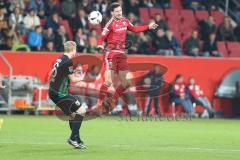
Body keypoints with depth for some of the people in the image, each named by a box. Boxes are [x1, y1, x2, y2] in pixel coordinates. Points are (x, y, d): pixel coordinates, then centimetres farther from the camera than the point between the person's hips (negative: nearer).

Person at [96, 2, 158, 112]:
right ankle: (99, 103, -2)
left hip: (121, 55, 7)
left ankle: (112, 100, 19)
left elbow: (134, 29, 26)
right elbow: (102, 38, -14)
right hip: (111, 53, -7)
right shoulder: (110, 24, -10)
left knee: (126, 83, 2)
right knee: (108, 82, -15)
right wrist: (100, 45, -35)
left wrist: (148, 27, 26)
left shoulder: (124, 21, 9)